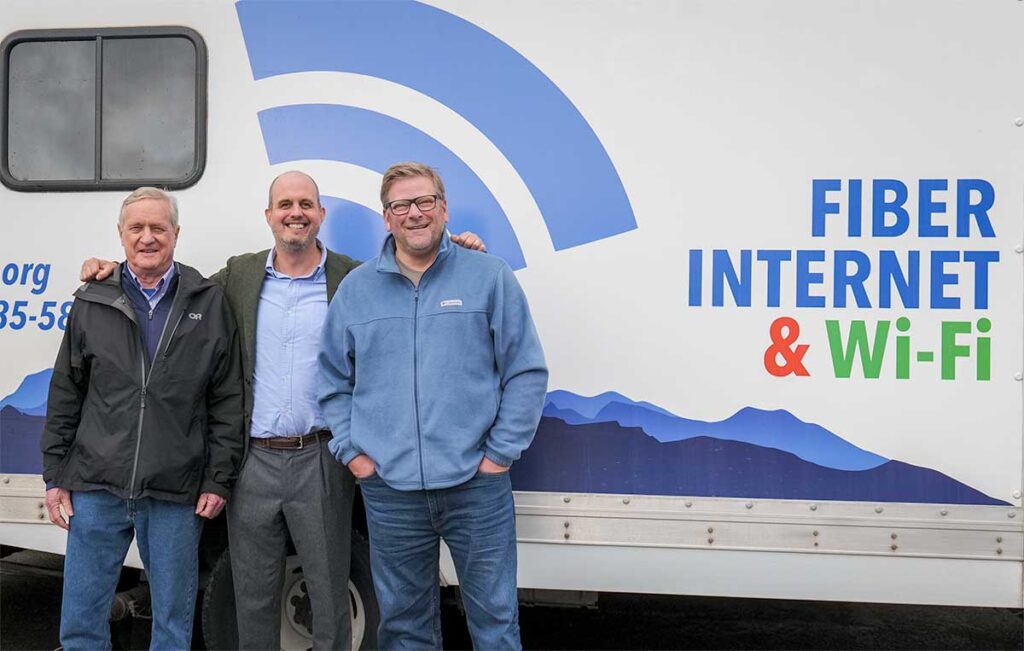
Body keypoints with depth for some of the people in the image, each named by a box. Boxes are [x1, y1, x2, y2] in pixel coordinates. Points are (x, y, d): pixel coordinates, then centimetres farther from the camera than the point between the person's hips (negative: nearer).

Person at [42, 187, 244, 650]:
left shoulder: (209, 304, 3)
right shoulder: (91, 303, 6)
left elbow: (227, 400, 3)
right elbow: (65, 395, 10)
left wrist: (218, 479, -1)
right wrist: (55, 476, 7)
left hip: (176, 492, -1)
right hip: (96, 489, 1)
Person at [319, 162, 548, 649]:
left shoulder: (491, 278, 1)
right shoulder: (355, 289, 8)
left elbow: (527, 372, -1)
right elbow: (333, 381, 13)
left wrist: (501, 452, -6)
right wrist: (351, 451, 3)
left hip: (476, 483, -2)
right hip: (388, 489, 2)